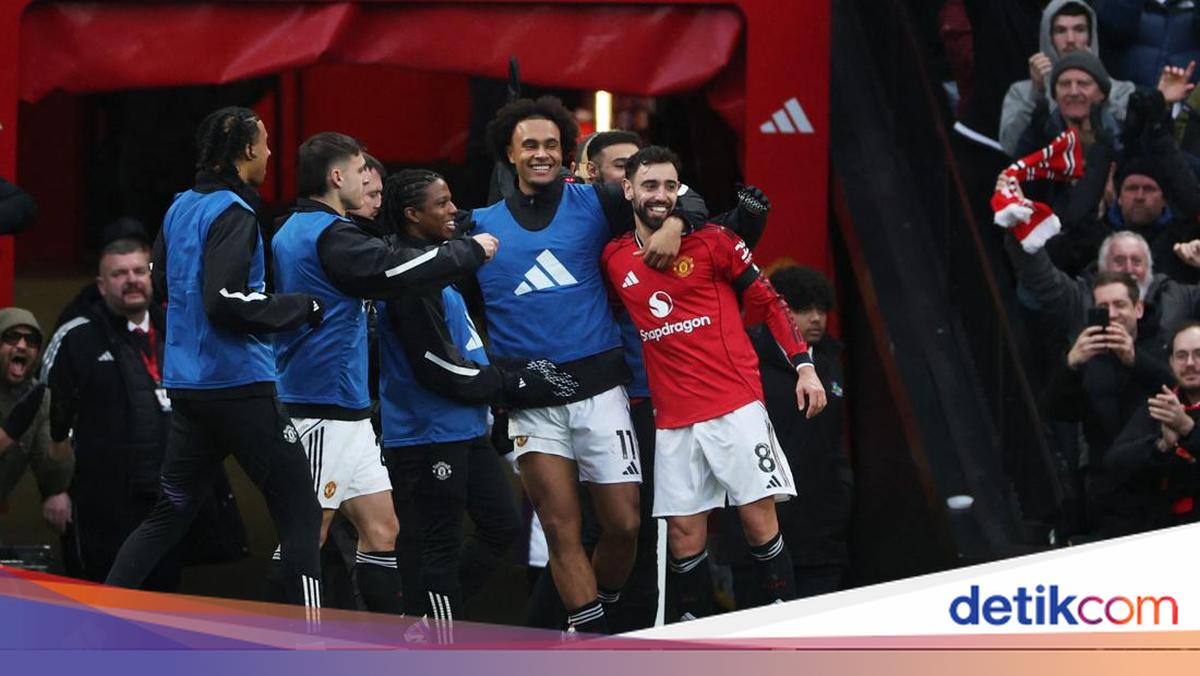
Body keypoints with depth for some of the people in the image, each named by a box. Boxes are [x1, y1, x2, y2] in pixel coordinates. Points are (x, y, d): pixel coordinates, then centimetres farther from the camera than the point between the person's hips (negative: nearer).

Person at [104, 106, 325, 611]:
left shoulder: (182, 207, 11)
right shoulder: (232, 213, -14)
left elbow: (163, 280, 23)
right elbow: (227, 301, -23)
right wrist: (303, 307, -13)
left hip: (186, 385, 8)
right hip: (237, 383, -8)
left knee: (170, 513, 13)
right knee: (300, 513, -2)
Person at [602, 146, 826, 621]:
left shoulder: (711, 241, 0)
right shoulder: (614, 260, 7)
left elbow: (767, 302, 3)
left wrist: (804, 366, -4)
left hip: (735, 406, -3)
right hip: (673, 421, 3)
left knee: (760, 519, -5)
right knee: (684, 537, 0)